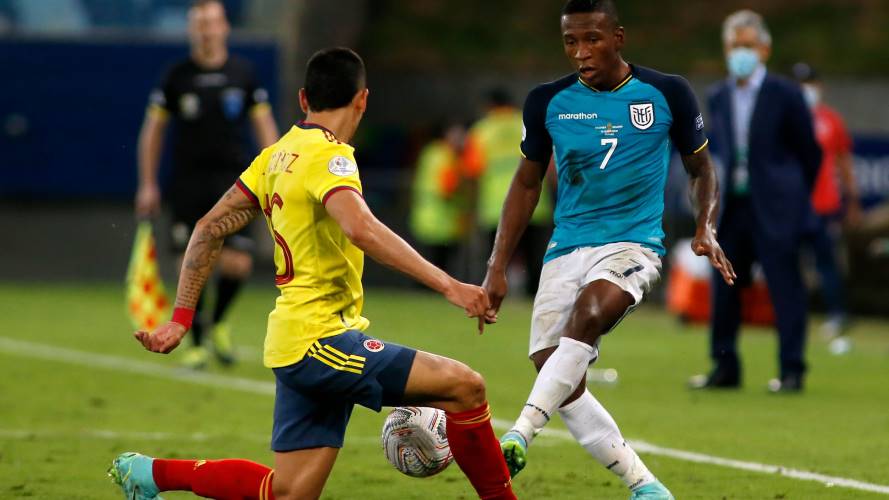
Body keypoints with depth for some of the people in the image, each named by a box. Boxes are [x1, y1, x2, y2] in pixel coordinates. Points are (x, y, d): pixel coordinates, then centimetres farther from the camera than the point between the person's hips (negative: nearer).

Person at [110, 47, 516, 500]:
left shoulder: (278, 154, 12)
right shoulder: (327, 156, -14)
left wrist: (181, 319, 17)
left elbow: (209, 230, 15)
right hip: (320, 340, -9)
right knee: (463, 387, -15)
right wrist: (447, 285, -36)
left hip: (296, 340, 9)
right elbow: (361, 230, -32)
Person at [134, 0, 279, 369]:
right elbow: (152, 130, 7)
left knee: (237, 263, -10)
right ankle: (197, 344, 10)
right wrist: (148, 185, 3)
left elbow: (264, 126, 9)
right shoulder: (177, 76, 1)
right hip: (188, 183, -1)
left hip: (232, 179, 1)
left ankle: (219, 321, 19)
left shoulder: (243, 73, 4)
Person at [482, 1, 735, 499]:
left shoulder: (666, 94, -2)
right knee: (561, 381, -11)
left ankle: (521, 434, -41)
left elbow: (701, 168, 11)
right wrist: (498, 268, 9)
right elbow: (527, 184, 14)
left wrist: (706, 228, -7)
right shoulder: (548, 102, 3)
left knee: (587, 313, -35)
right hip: (567, 248, 4)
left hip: (633, 243, -3)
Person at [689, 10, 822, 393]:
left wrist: (794, 198, 6)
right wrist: (714, 192, 9)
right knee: (724, 289, 6)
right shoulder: (718, 99, 10)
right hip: (731, 209, 5)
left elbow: (810, 153, 3)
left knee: (785, 287, -5)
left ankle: (791, 371, -1)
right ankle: (725, 367, 15)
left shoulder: (785, 96, -4)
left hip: (774, 210, -5)